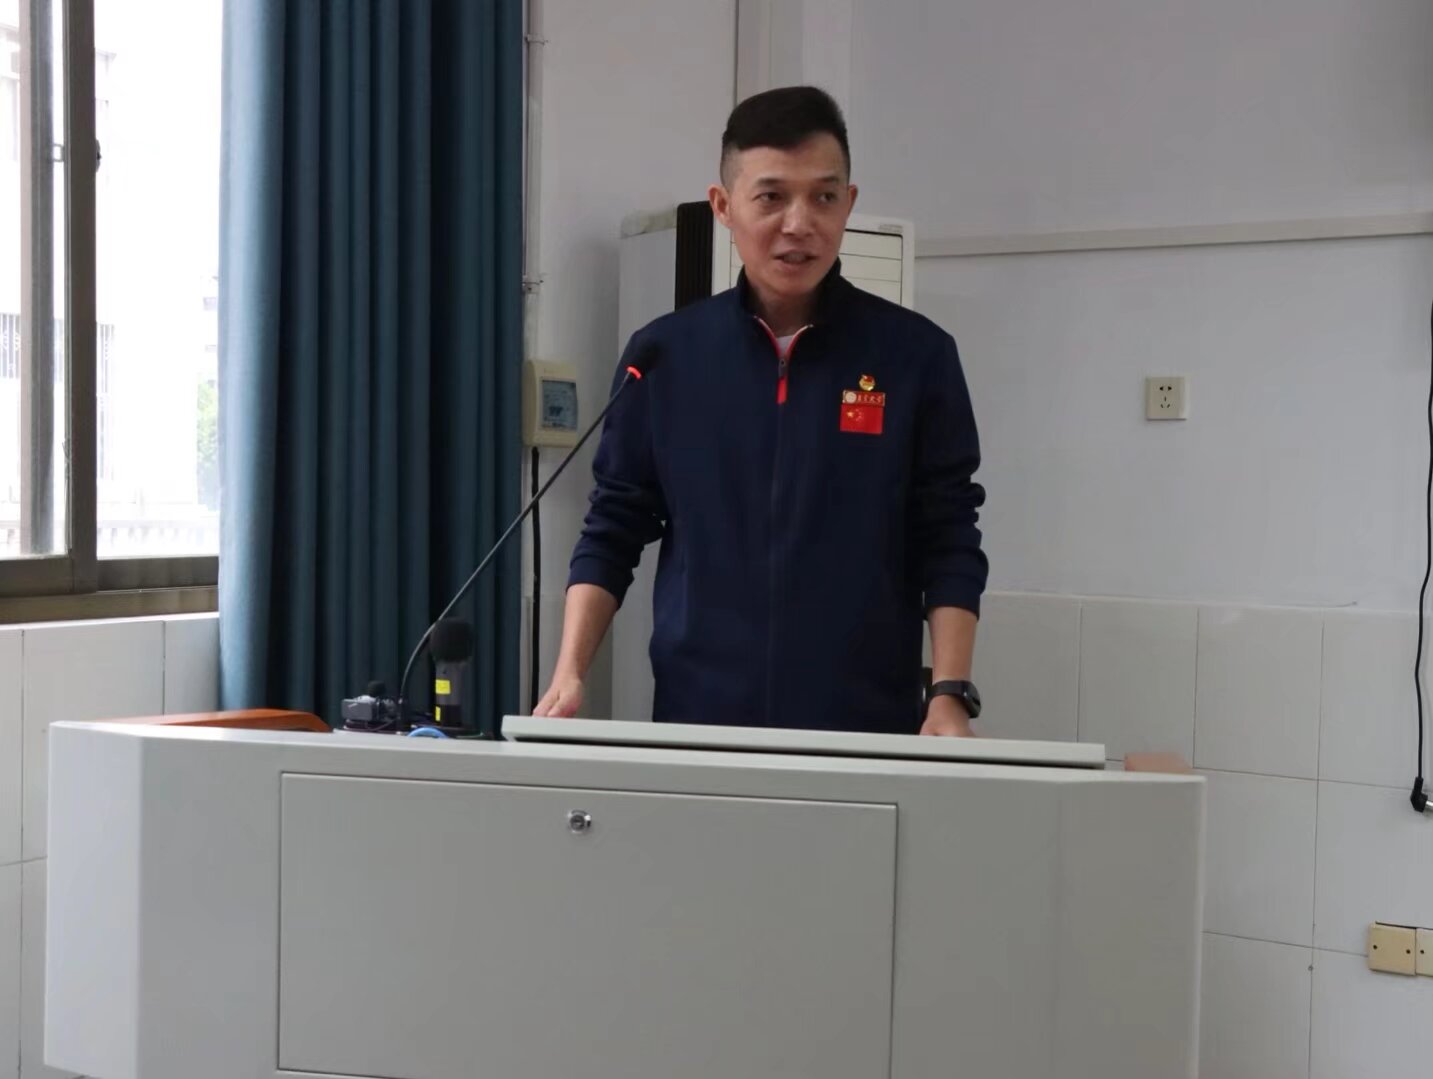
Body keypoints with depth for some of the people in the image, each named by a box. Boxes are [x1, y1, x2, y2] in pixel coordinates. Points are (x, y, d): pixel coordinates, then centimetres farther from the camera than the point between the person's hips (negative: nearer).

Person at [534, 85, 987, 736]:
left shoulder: (915, 355, -1)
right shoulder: (665, 355, 2)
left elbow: (948, 545, 0)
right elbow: (612, 533, 5)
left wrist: (949, 695, -12)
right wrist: (569, 674, -7)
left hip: (866, 733, -1)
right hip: (695, 726, 1)